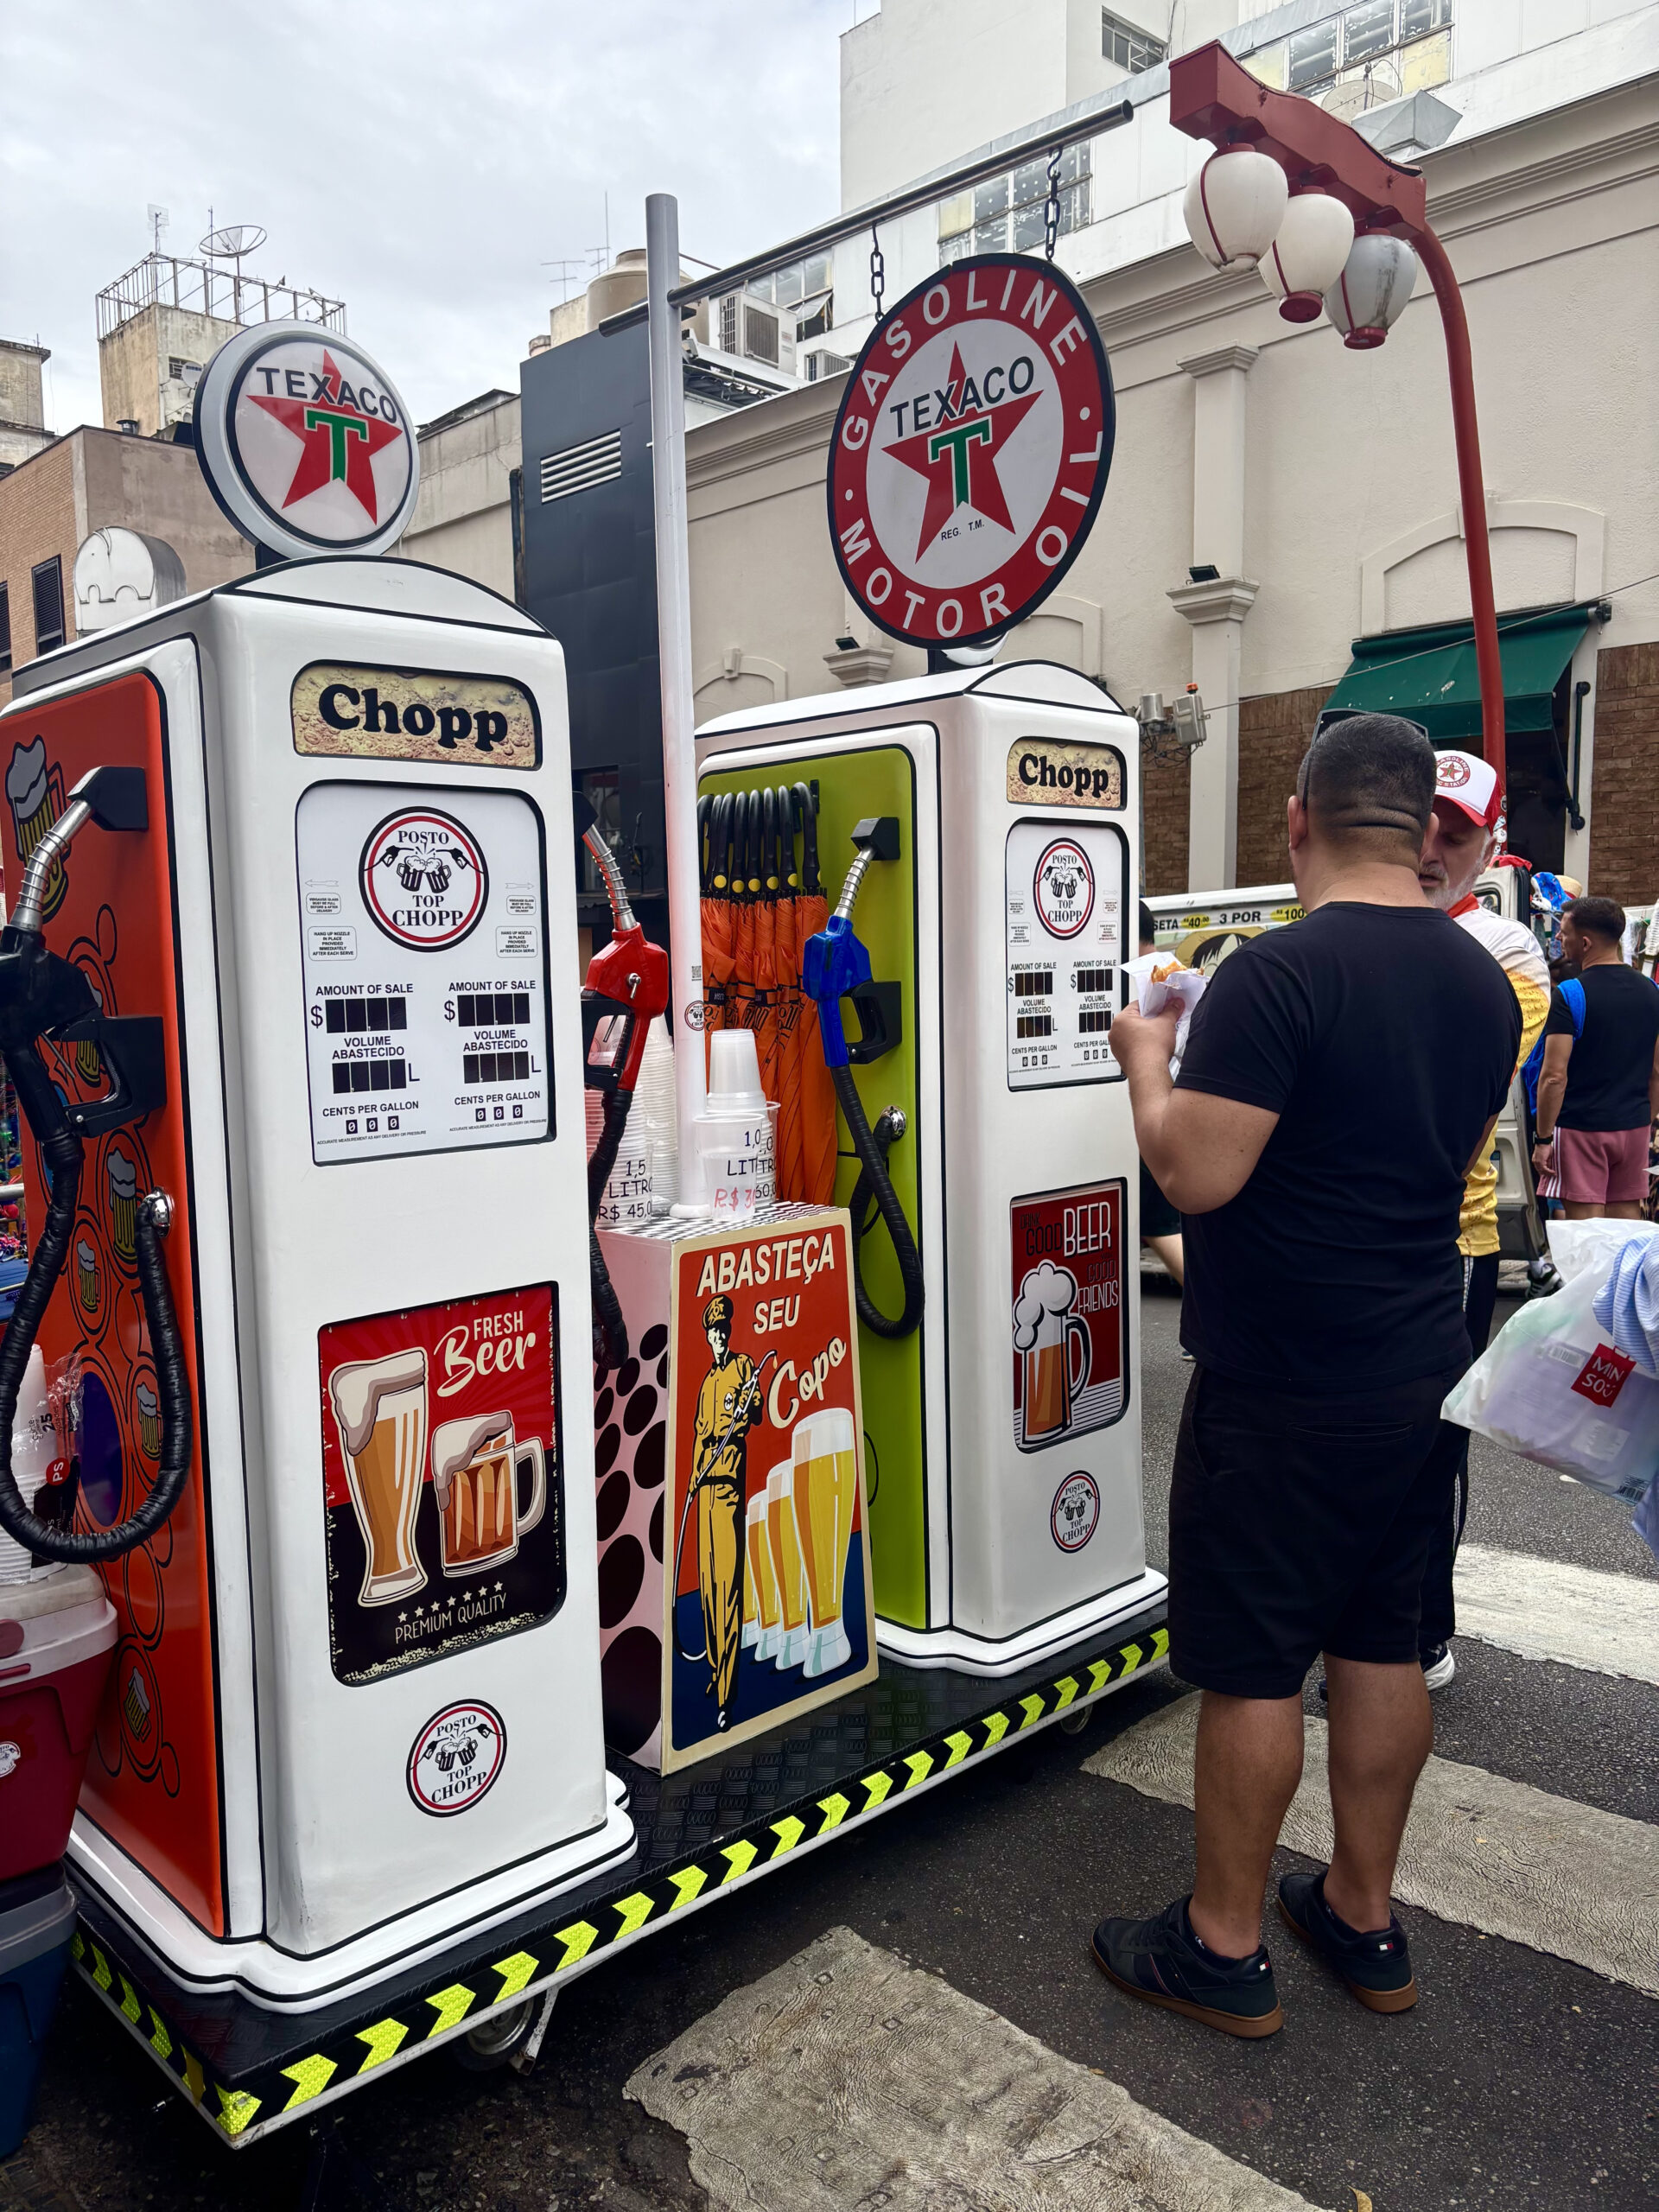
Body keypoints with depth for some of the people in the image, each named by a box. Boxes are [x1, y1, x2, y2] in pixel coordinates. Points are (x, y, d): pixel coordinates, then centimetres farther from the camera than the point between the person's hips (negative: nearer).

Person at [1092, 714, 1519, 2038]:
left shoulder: (1279, 974, -20)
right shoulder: (1482, 983, 6)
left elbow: (1196, 1173, -23)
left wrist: (1148, 1062, -6)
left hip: (1281, 1393, -7)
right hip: (1417, 1373, 8)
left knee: (1252, 1669, 6)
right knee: (1382, 1648, 18)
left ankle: (1225, 1949, 22)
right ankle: (1364, 1919, 34)